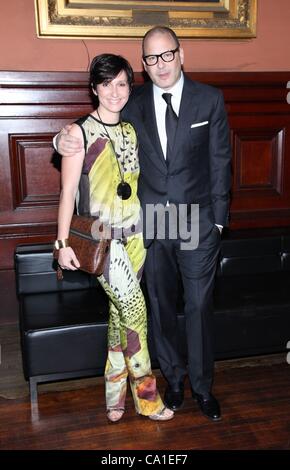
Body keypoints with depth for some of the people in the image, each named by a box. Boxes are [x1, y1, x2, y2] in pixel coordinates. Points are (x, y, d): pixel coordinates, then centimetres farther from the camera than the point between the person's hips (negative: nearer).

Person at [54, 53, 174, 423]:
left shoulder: (131, 130, 11)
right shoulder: (80, 132, -6)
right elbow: (68, 192, -7)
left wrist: (149, 229, 17)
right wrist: (63, 243, -9)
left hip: (134, 235, 5)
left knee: (120, 310, 11)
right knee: (135, 309, -9)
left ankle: (115, 392, 26)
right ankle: (145, 392, 11)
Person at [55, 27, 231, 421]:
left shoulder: (210, 99, -2)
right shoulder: (133, 104, 1)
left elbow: (220, 161, 0)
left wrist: (218, 218, -2)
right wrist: (65, 140, -14)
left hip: (198, 224, -1)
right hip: (151, 226, 2)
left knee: (199, 307, 8)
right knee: (161, 307, 13)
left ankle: (203, 386, 29)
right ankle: (174, 379, 35)